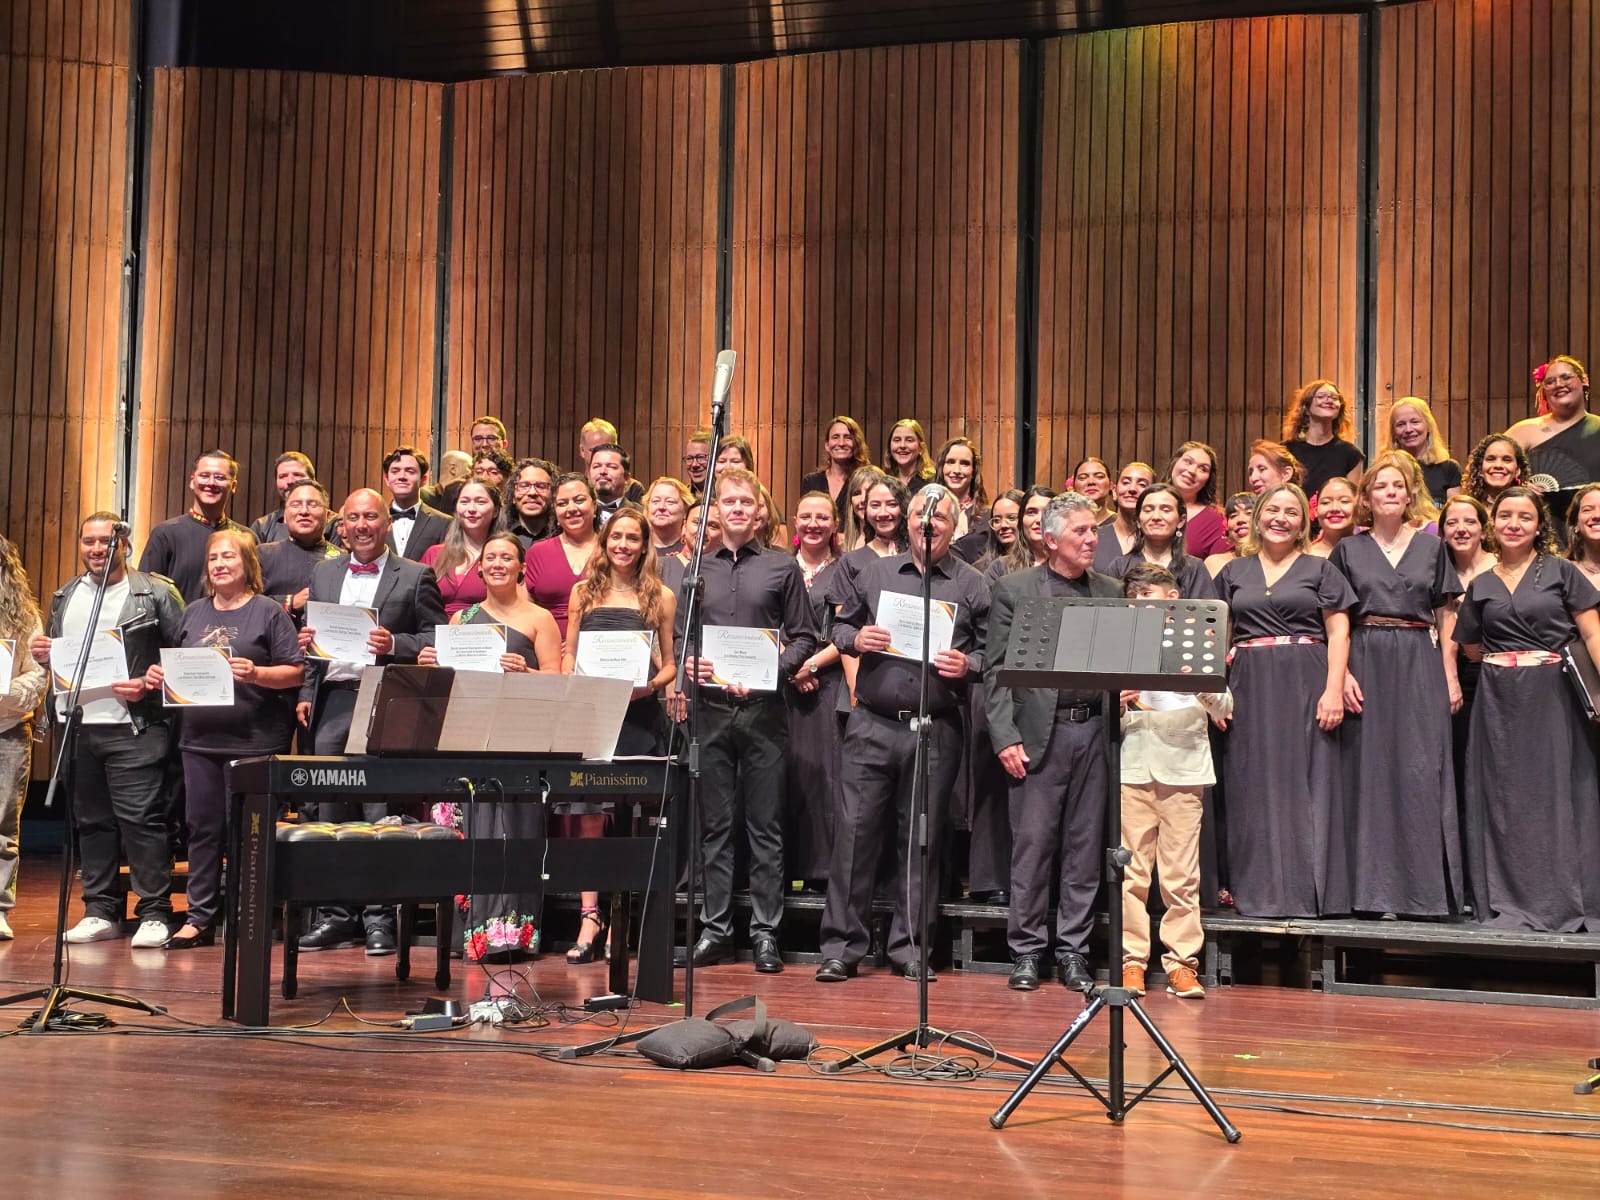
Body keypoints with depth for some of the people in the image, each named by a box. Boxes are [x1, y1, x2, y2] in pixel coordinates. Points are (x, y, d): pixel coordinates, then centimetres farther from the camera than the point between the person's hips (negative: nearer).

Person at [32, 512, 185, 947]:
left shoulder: (155, 593, -1)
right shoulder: (65, 596, 17)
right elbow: (54, 655, 26)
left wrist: (148, 686, -16)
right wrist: (42, 656, 4)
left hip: (134, 726, -6)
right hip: (78, 727, 6)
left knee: (141, 818, -9)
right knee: (91, 820, 10)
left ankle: (154, 913, -4)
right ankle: (101, 911, 18)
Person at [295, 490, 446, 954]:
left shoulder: (415, 577, 4)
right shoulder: (322, 573, 17)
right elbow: (312, 639, 20)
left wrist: (393, 644, -15)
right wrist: (306, 695, 8)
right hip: (331, 703, 4)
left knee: (382, 813, -5)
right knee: (330, 813, 5)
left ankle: (380, 919, 1)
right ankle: (335, 916, 12)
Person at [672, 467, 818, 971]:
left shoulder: (783, 568, 6)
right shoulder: (698, 571, 13)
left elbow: (804, 637, 4)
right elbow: (679, 636, 14)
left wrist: (771, 671, -12)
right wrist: (689, 663, -7)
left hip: (763, 708, -2)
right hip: (711, 708, 2)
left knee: (765, 825, 1)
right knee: (714, 824, 6)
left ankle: (765, 931, 5)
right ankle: (715, 928, 11)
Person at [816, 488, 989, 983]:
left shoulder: (972, 585, 8)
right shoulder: (873, 575, 13)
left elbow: (988, 649, 5)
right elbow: (840, 625, 17)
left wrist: (967, 665, -15)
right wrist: (855, 640, -5)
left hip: (936, 730, -1)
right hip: (872, 724, 1)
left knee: (921, 838, 4)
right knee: (856, 829, -2)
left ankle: (910, 947, 14)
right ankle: (841, 946, 4)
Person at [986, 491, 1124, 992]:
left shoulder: (1111, 592, 13)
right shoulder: (1013, 590, 4)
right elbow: (996, 670, 0)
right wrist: (1005, 737, -8)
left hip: (1094, 730, 3)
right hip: (1039, 732, -3)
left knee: (1085, 846, 5)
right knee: (1032, 843, -1)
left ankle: (1073, 951, 13)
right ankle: (1026, 951, 8)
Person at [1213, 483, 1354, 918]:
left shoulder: (1319, 570, 7)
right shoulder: (1234, 572, 14)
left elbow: (1338, 633, 2)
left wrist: (1334, 689, -9)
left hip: (1305, 684, -2)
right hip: (1251, 686, 2)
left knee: (1306, 782, -3)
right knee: (1255, 784, 1)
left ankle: (1308, 889, 0)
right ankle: (1260, 890, 5)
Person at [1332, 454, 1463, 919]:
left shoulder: (1431, 547, 11)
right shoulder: (1348, 550, 9)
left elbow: (1446, 617, 9)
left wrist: (1451, 675, 1)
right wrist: (1341, 673, -7)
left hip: (1420, 666, 0)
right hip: (1366, 666, 0)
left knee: (1421, 770, -6)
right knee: (1369, 770, -1)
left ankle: (1423, 887, -3)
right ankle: (1373, 888, 2)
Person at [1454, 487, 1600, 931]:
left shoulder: (1561, 573, 4)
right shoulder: (1480, 587, 12)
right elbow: (1472, 649, 20)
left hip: (1553, 696, -3)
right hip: (1500, 699, 3)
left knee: (1556, 792, -2)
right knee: (1505, 797, 2)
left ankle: (1564, 899, 3)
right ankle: (1512, 900, 6)